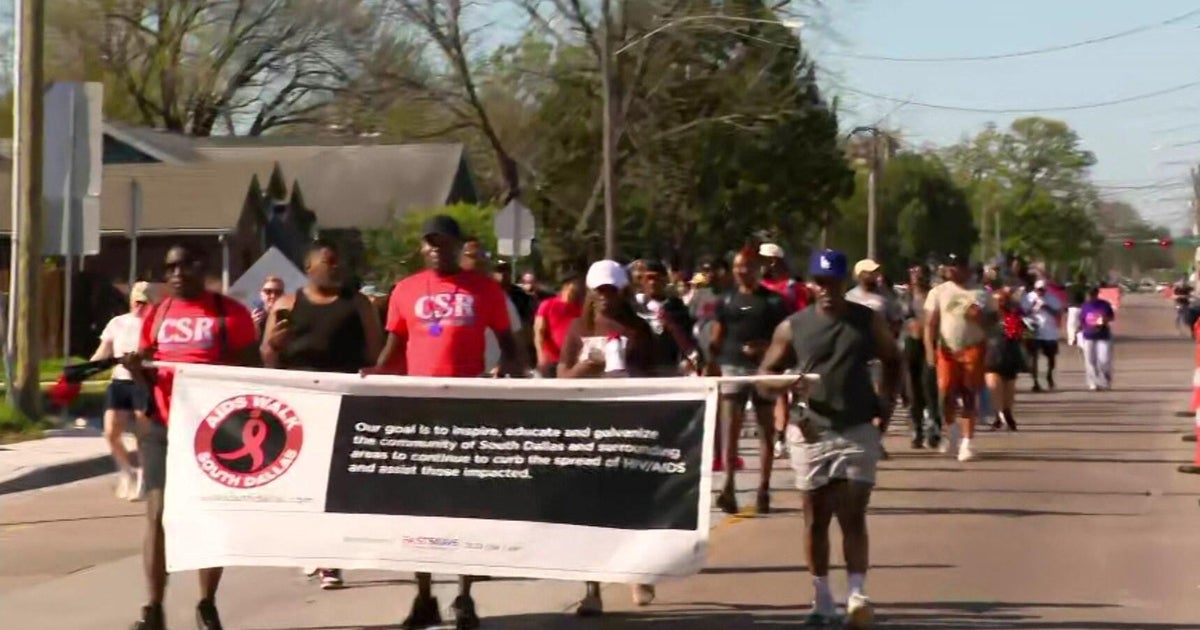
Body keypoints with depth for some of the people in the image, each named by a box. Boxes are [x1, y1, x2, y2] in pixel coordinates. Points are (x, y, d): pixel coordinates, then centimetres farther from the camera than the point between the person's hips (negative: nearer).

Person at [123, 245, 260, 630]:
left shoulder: (229, 312, 0)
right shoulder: (157, 314, 12)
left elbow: (252, 368, 1)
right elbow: (147, 372, 16)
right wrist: (136, 369, -6)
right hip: (161, 425, 3)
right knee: (158, 514, -4)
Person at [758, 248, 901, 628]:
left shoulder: (868, 322, 2)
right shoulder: (793, 327, 3)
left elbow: (893, 363, 13)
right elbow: (767, 372, 9)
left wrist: (884, 409, 3)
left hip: (858, 431, -1)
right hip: (811, 433, 1)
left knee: (853, 516, -8)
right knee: (815, 519, 6)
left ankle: (857, 596, -14)